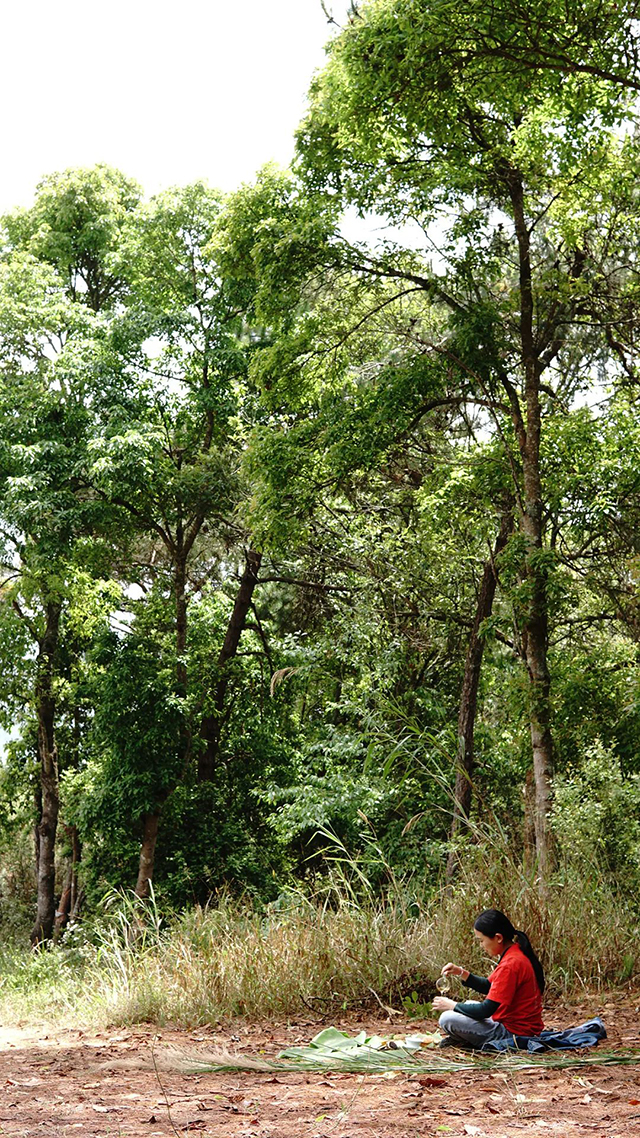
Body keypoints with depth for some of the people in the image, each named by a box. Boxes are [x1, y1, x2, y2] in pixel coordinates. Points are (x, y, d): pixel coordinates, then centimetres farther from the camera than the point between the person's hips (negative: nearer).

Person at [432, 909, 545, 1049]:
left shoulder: (510, 964, -24)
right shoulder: (517, 953, 7)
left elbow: (486, 1010, -22)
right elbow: (489, 987, 20)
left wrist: (452, 1006, -9)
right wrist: (461, 973, 7)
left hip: (514, 1031, -10)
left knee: (447, 1019, -17)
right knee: (468, 1005, 29)